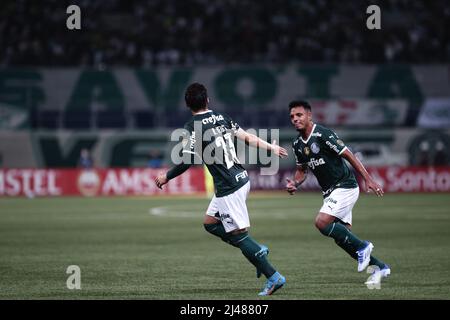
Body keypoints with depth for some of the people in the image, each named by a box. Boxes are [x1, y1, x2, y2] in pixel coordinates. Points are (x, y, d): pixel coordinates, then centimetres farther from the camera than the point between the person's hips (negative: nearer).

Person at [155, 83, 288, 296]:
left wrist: (167, 176, -4)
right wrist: (270, 147, 26)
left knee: (238, 234, -3)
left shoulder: (193, 127, -11)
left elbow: (188, 160, -18)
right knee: (210, 222, 20)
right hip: (242, 179, 8)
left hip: (228, 188, -8)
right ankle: (258, 251, 16)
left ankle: (273, 277, -3)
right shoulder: (221, 118, 10)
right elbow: (247, 137, 14)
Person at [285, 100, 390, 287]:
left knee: (322, 223, -22)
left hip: (345, 186, -8)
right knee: (341, 237, 6)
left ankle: (361, 247, -7)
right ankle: (379, 267, 17)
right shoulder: (297, 144, 7)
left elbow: (349, 156, -16)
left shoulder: (323, 135, -17)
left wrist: (368, 179, -19)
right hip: (330, 192, 8)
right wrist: (294, 184, -1)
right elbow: (302, 169, 20)